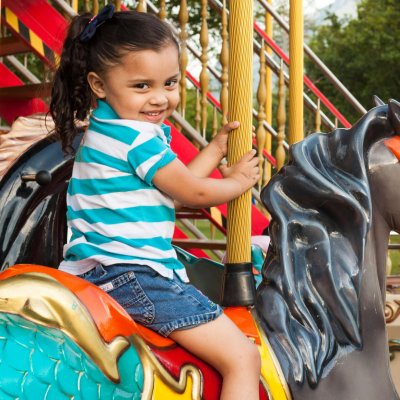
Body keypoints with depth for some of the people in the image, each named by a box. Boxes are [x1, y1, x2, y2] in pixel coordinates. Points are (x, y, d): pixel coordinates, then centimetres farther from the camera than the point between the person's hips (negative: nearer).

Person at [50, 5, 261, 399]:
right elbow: (193, 193, -6)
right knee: (243, 358, -13)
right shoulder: (137, 135, -14)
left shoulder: (107, 128, 15)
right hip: (132, 275, -10)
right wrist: (238, 180, 12)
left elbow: (176, 183, 22)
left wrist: (217, 147, 22)